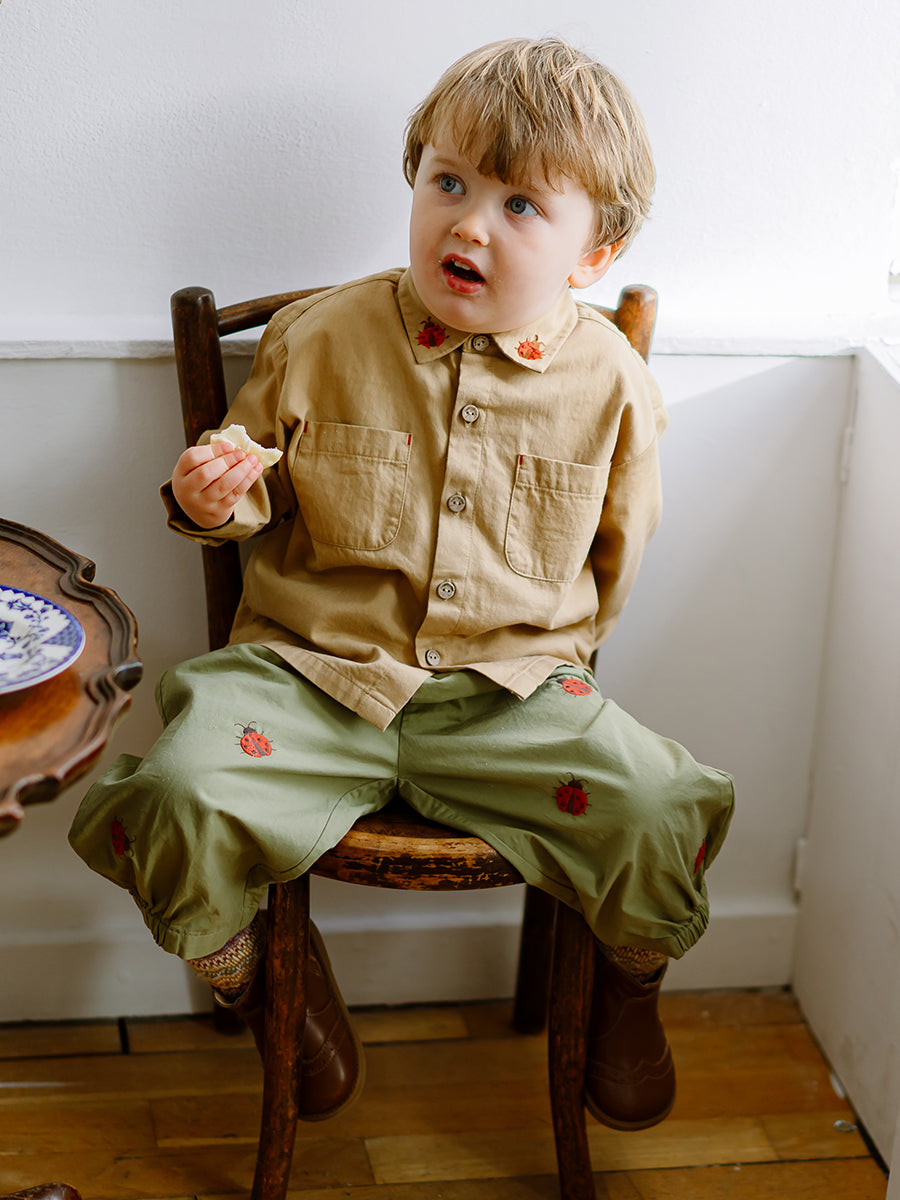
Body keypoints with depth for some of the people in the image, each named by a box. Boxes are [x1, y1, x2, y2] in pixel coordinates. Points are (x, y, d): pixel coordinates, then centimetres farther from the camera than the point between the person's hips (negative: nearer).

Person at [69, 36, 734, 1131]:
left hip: (514, 692, 1)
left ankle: (629, 985, 18)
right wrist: (214, 498, -13)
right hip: (314, 672, 0)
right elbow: (260, 494, 9)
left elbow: (620, 549, 14)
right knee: (179, 799, -25)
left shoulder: (609, 383, -1)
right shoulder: (319, 341, -3)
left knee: (662, 819, -20)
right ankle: (255, 970, 11)